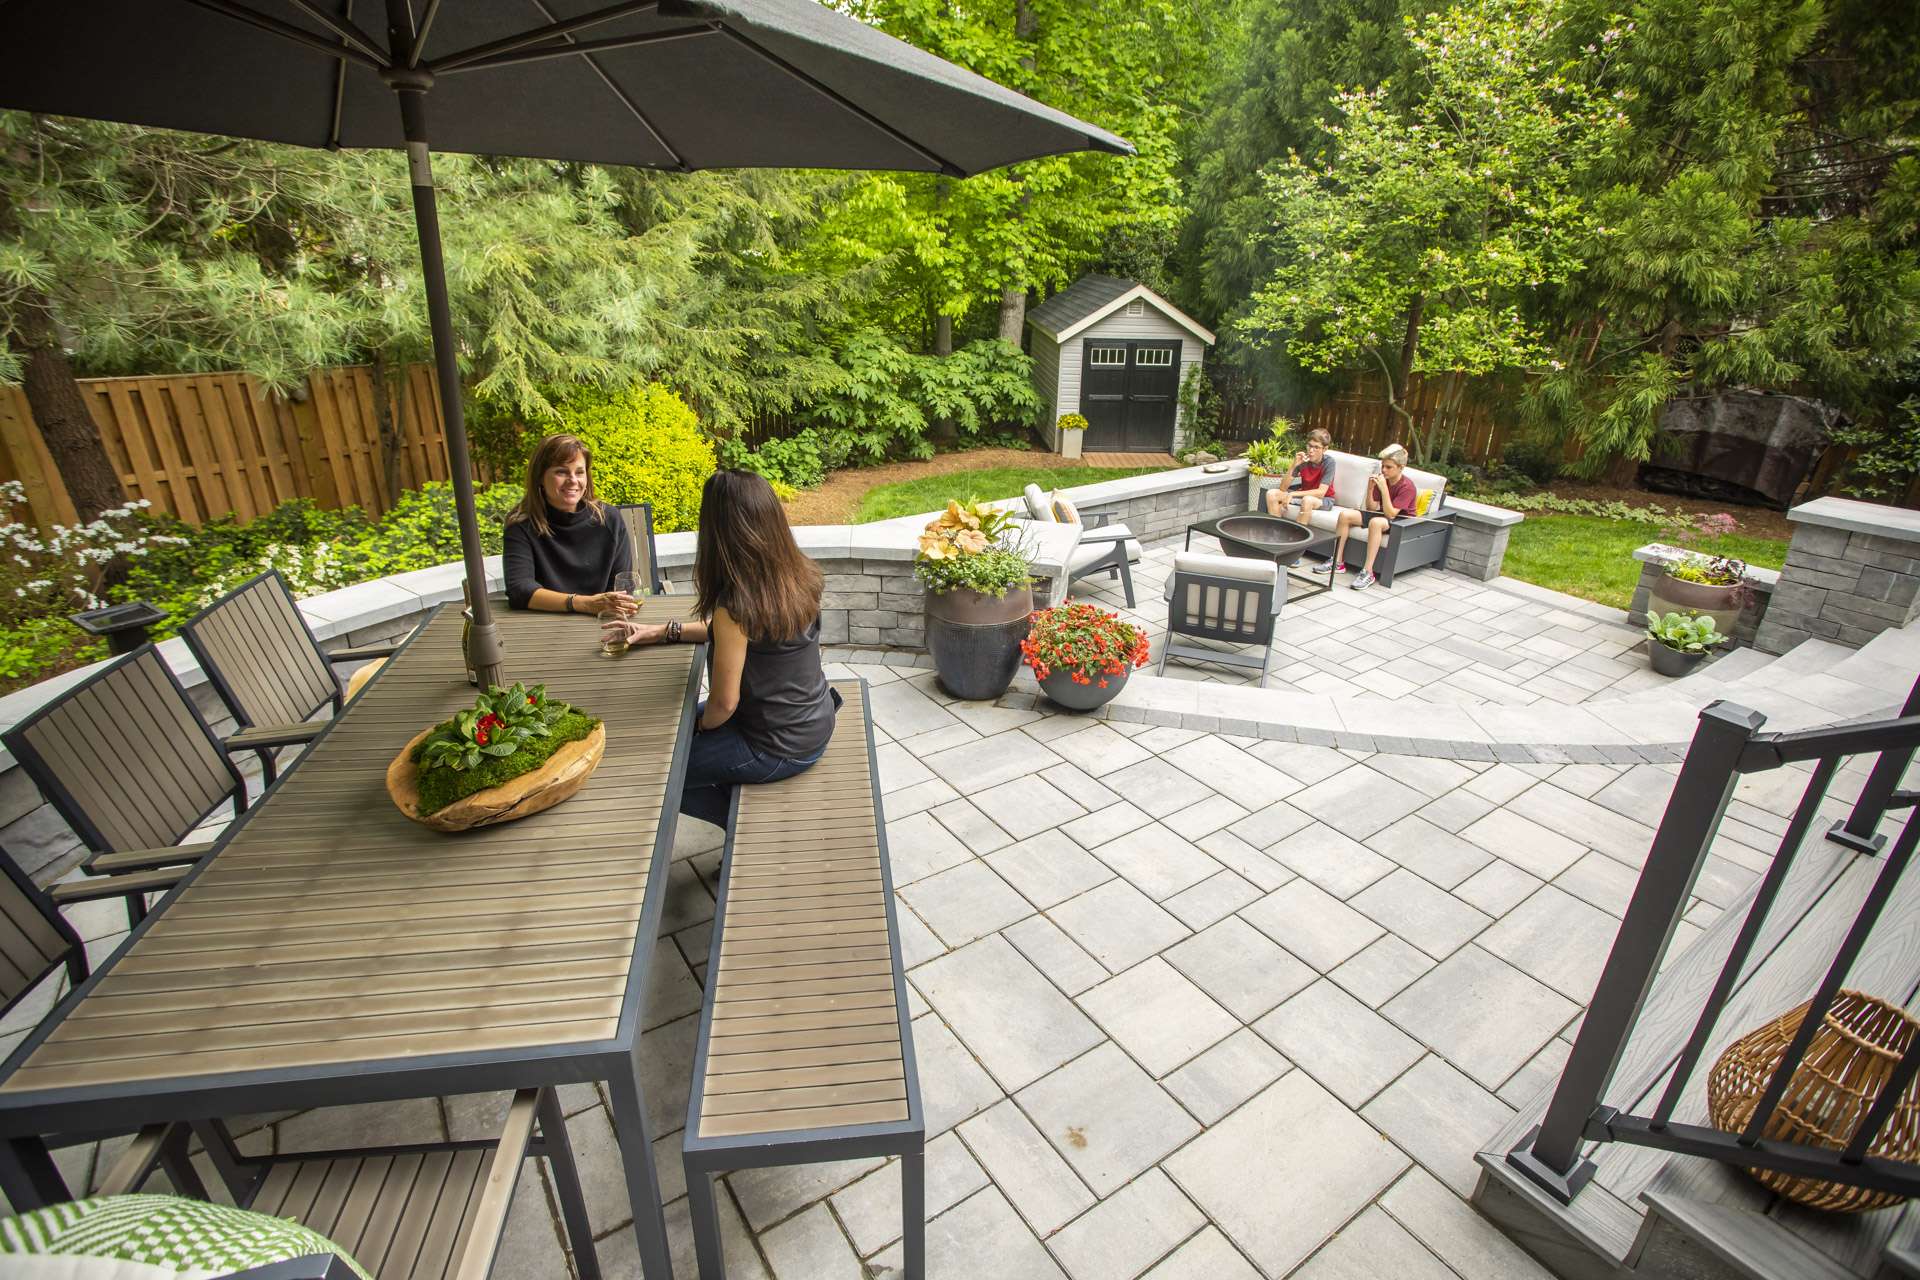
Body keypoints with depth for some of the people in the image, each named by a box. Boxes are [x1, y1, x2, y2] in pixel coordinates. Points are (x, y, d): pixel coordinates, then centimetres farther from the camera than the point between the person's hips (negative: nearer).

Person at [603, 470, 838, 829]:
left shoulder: (736, 603, -30)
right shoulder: (798, 574, -7)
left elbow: (723, 703, -21)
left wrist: (702, 724, 3)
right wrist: (661, 631, 9)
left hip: (780, 749, -8)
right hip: (816, 721, 8)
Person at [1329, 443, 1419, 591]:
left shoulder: (1407, 486, -19)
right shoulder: (1381, 479, -1)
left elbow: (1390, 514, -26)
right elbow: (1372, 508, 1)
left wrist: (1384, 489, -31)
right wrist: (1370, 488, -15)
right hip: (1382, 515, 7)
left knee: (1375, 522, -40)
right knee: (1345, 514, -12)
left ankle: (1368, 572, -40)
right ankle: (1337, 561, -8)